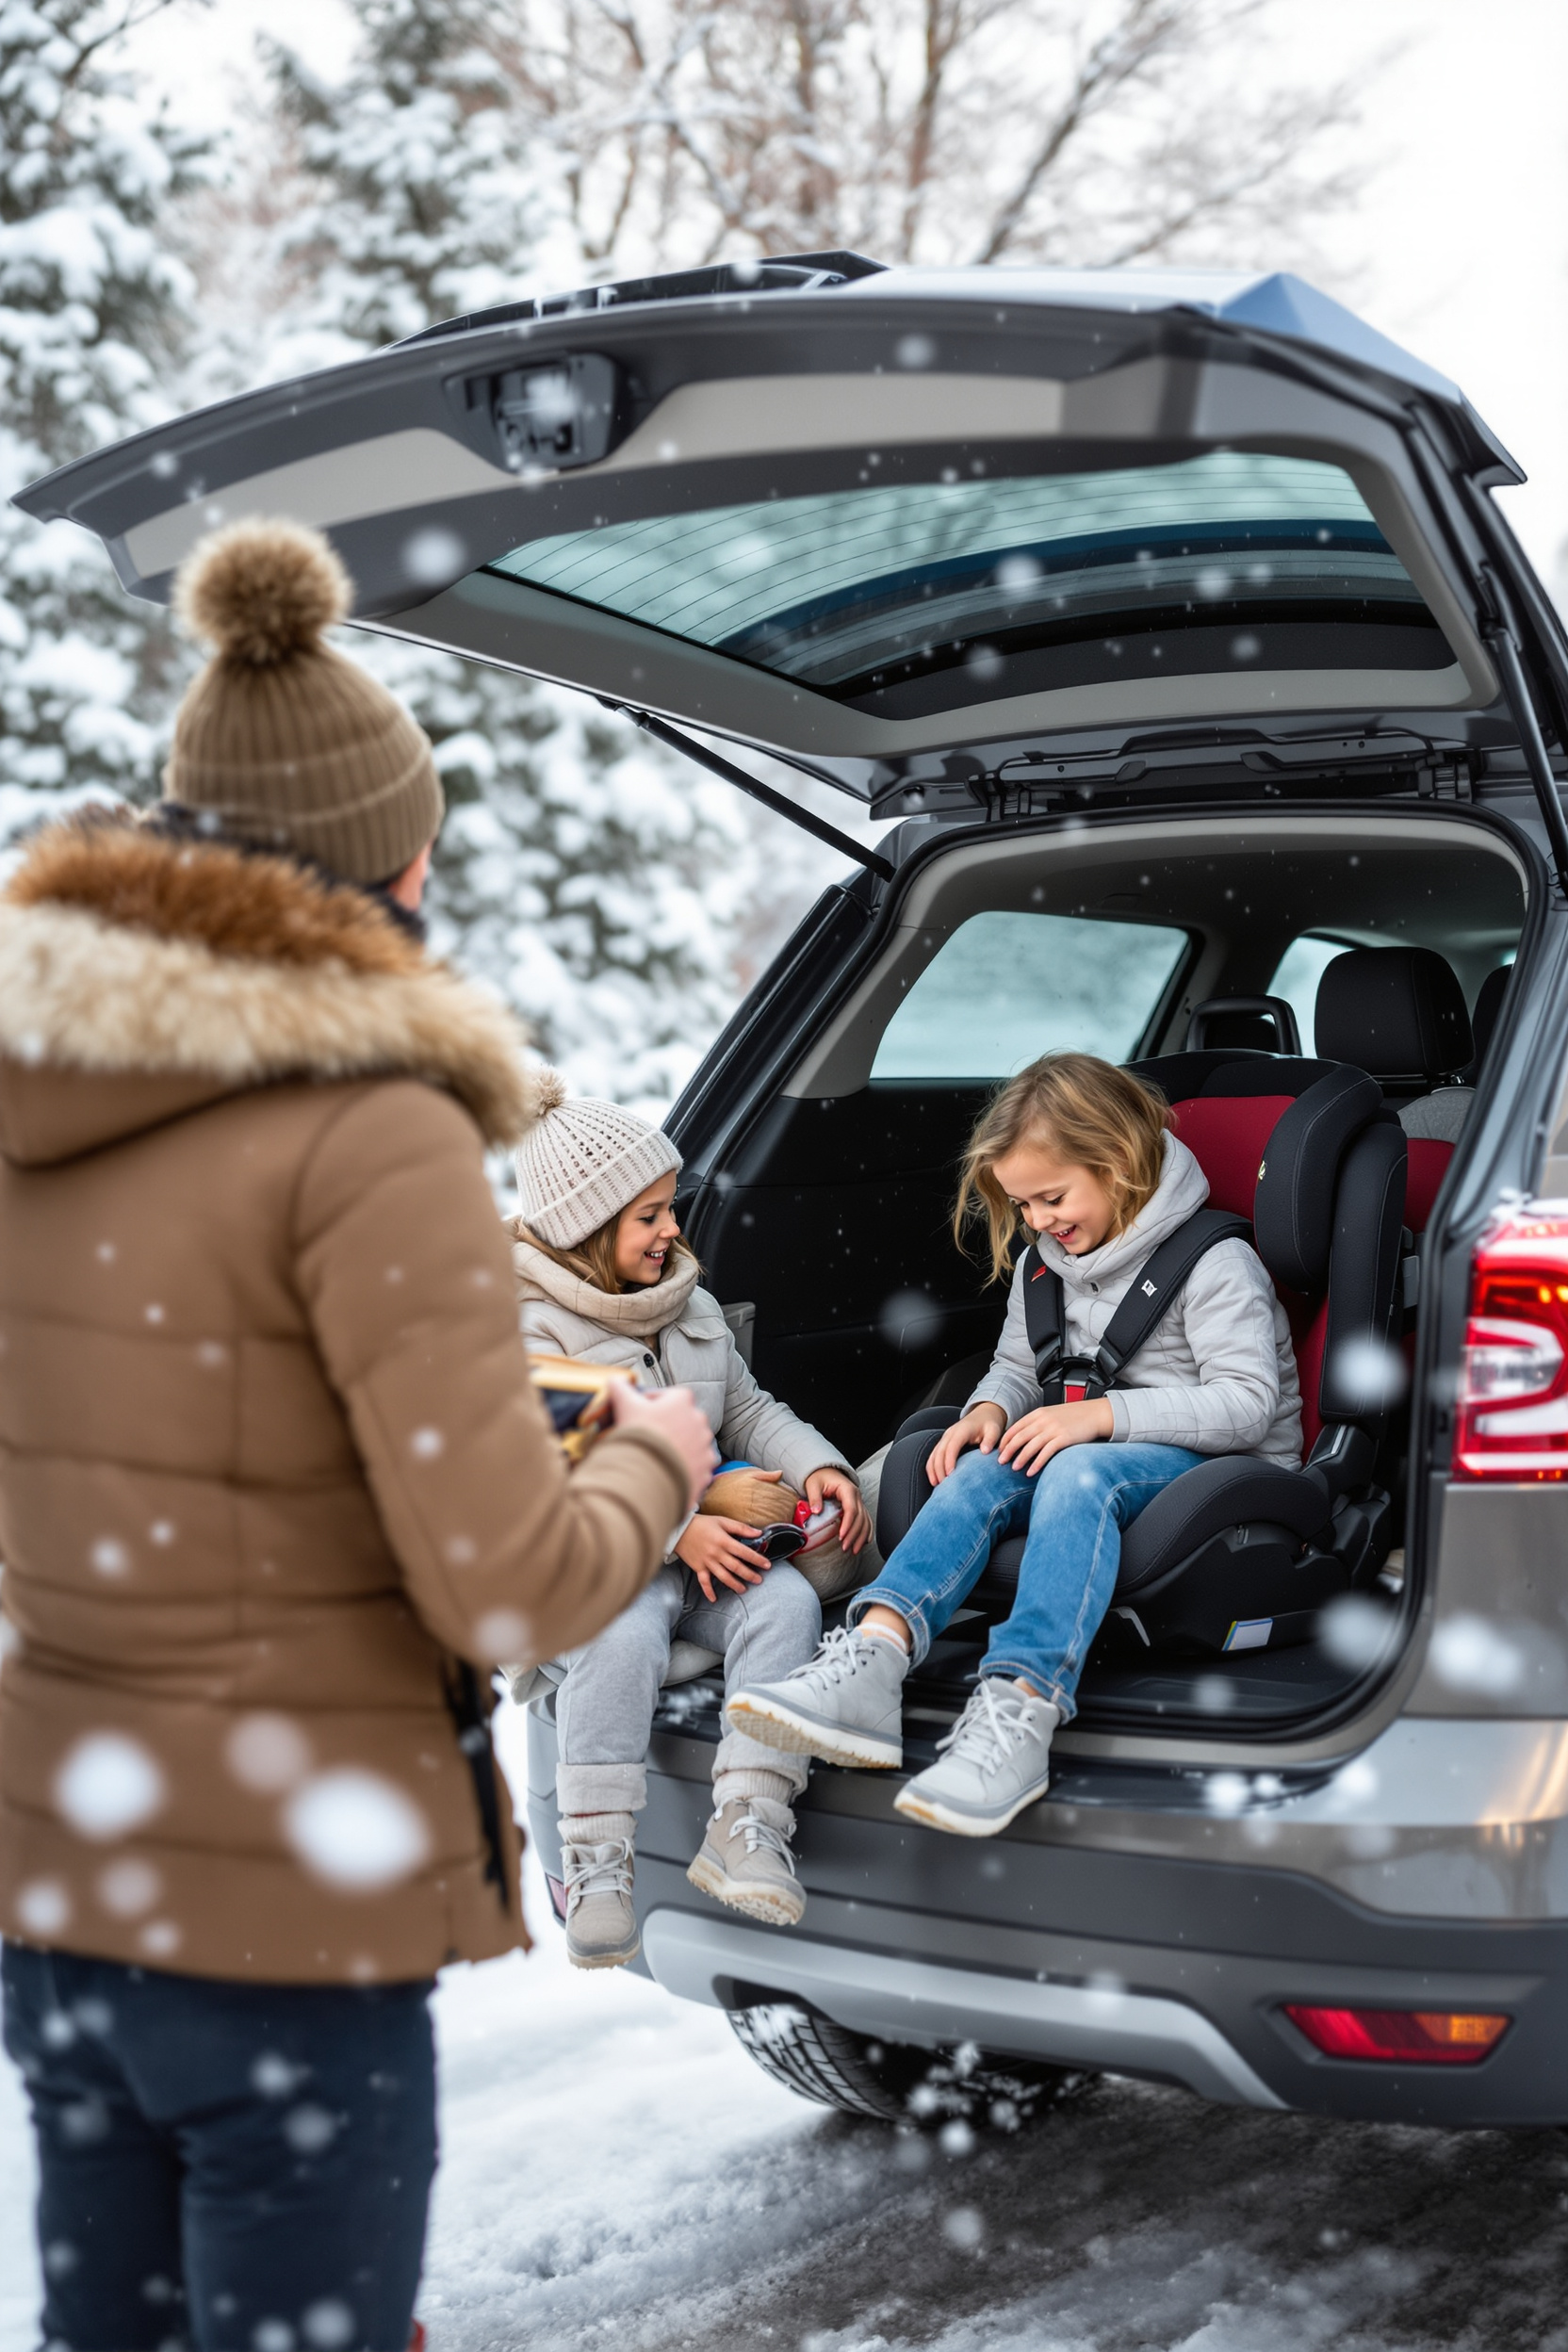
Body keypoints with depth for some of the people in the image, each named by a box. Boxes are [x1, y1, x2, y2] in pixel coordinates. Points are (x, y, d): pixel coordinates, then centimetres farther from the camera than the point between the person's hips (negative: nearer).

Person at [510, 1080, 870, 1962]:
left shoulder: (689, 1304, 17)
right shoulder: (524, 1333, -6)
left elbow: (748, 1409, 21)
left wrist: (818, 1465, 0)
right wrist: (676, 1530, -24)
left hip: (712, 1535, 6)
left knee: (786, 1600, -26)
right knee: (624, 1635, -37)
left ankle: (748, 1827, -30)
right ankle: (597, 1862, -28)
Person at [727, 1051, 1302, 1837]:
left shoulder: (1214, 1263, -9)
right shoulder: (1043, 1266, 14)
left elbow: (1247, 1403, -16)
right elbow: (1017, 1367, 23)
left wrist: (1102, 1415, -24)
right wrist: (992, 1409, -3)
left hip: (1223, 1465, -7)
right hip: (1090, 1452, 7)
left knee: (1080, 1473, -37)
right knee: (985, 1470, -25)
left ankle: (1021, 1711, -56)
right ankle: (872, 1661, -47)